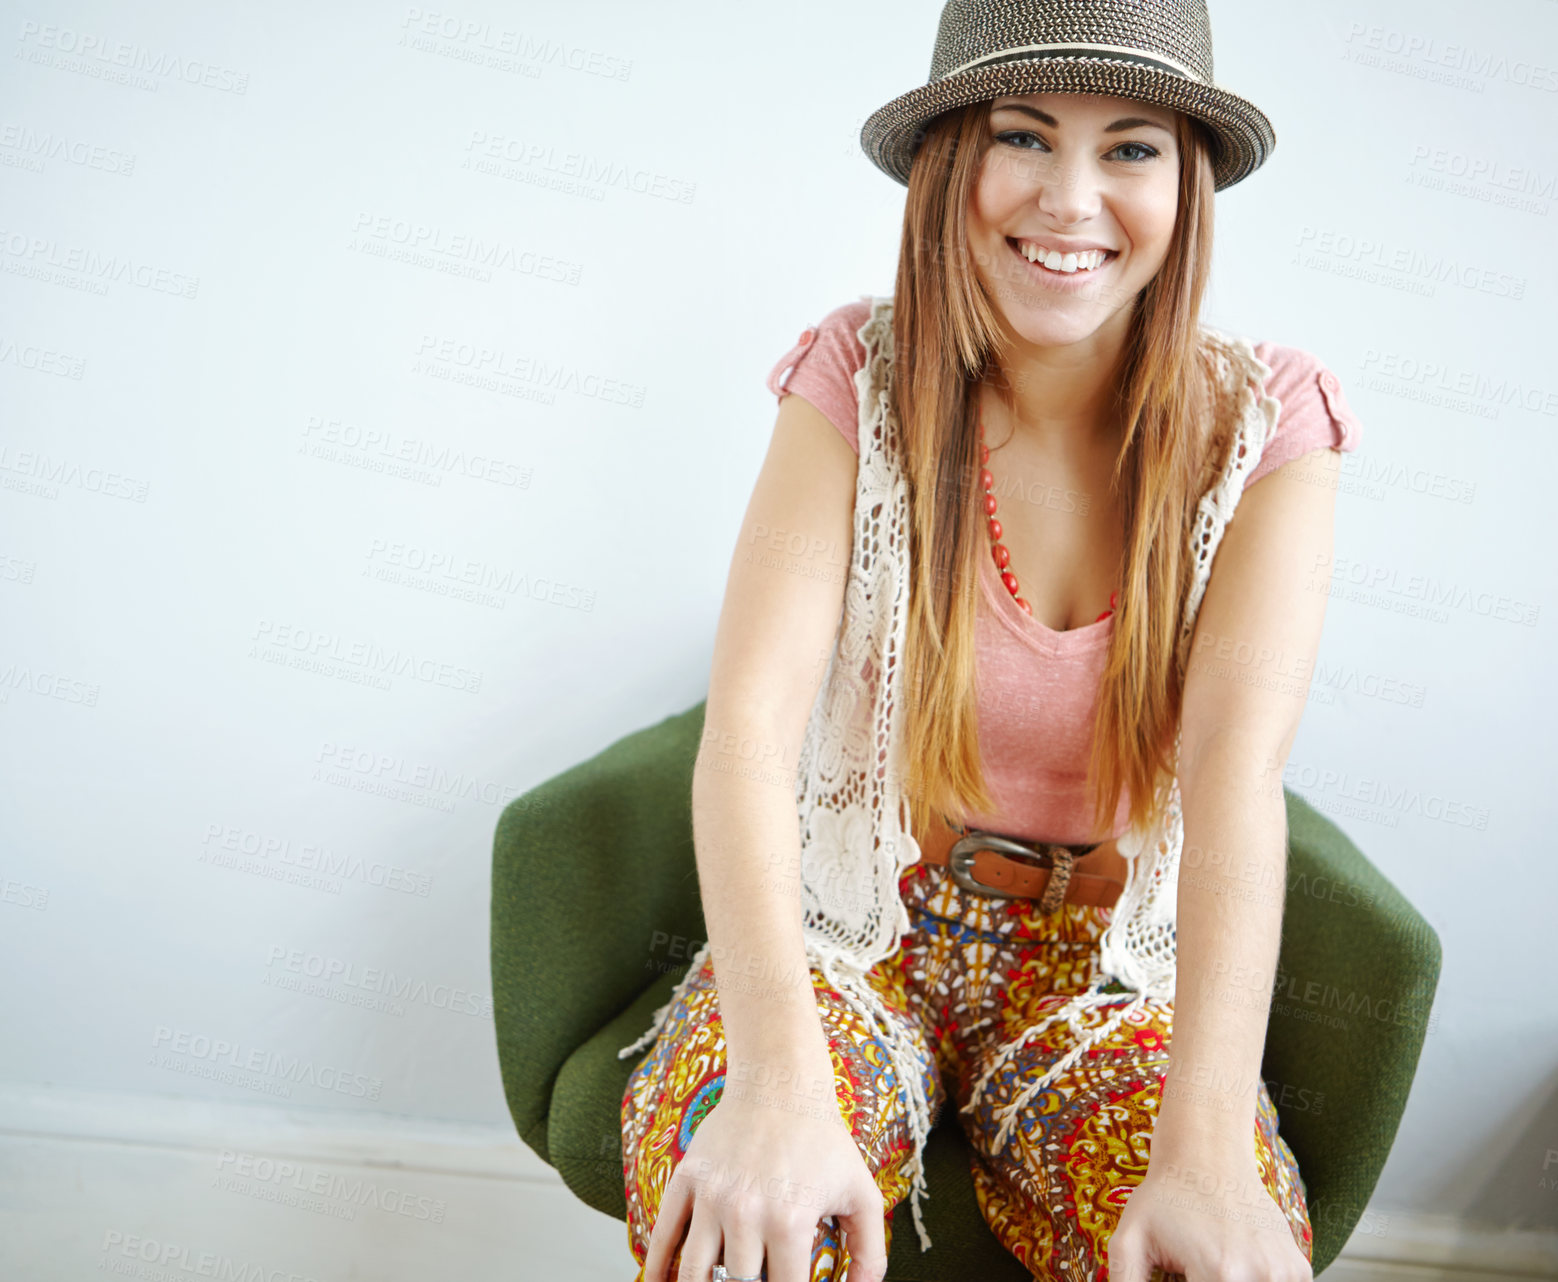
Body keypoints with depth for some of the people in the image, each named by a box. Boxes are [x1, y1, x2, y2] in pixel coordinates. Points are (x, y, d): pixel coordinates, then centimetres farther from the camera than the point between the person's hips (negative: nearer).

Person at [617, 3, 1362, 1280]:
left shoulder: (1267, 420, -8)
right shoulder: (861, 376, -10)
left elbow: (1237, 775, -19)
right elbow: (750, 719, -21)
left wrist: (1207, 1151, -33)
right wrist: (778, 1080, -36)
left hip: (1108, 962, 1)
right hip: (859, 924, 0)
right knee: (712, 1170, -31)